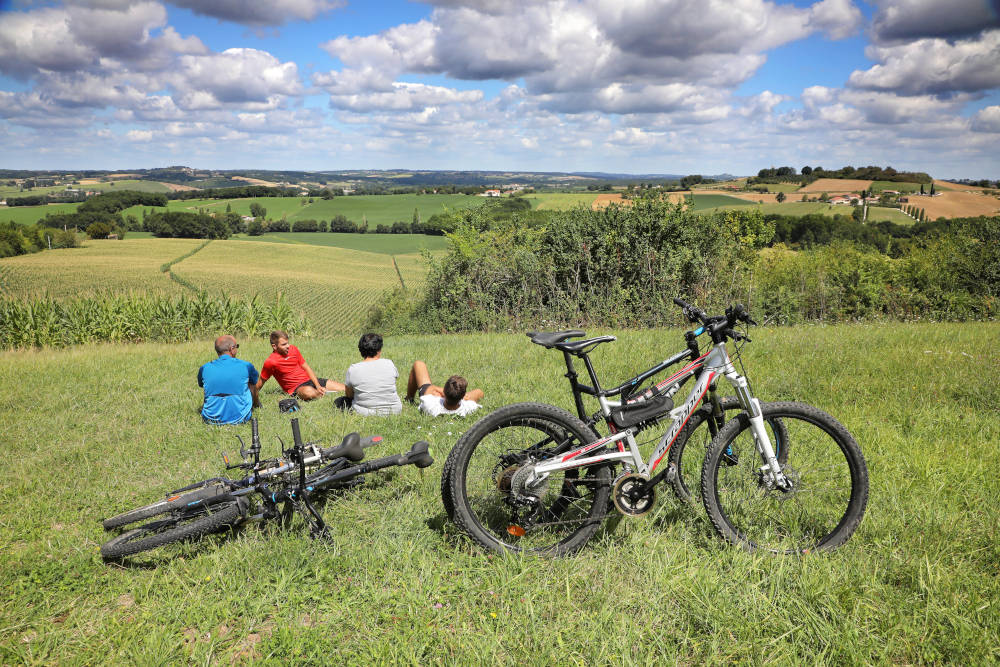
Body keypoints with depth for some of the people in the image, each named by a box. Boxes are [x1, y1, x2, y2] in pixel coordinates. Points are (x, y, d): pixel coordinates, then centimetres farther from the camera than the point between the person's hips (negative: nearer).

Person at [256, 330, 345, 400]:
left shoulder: (293, 349, 2)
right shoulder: (270, 362, -13)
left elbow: (306, 368, 6)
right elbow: (261, 381, -1)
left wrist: (318, 386, -3)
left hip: (309, 379, 5)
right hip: (296, 388, -4)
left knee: (343, 388, -9)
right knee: (309, 392, -41)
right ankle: (324, 393, -19)